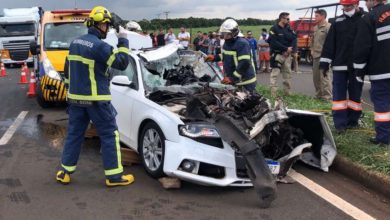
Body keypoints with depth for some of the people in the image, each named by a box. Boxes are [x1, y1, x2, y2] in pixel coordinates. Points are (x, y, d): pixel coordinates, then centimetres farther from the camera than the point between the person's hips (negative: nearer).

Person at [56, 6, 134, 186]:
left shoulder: (75, 43, 10)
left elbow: (68, 69, 17)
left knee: (74, 134, 15)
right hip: (96, 99, -7)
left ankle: (64, 172, 19)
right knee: (109, 135, 2)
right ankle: (114, 176, 5)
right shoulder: (99, 46, -16)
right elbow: (121, 63, -14)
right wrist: (123, 40, -7)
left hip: (76, 97, 7)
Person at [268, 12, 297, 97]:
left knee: (287, 74, 10)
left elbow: (294, 40, 3)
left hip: (287, 55, 6)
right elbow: (274, 43, -16)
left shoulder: (289, 29, 12)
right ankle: (273, 93, -9)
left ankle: (287, 92, 18)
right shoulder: (274, 29, -6)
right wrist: (286, 48, -16)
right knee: (275, 74, -9)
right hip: (277, 55, -6)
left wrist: (290, 49, -14)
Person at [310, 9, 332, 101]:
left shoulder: (328, 27, -10)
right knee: (316, 77, 14)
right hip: (316, 56, 9)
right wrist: (312, 49, 16)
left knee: (324, 78, -11)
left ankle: (327, 97, -7)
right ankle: (319, 95, 25)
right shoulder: (316, 28, 17)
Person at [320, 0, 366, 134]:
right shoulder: (338, 21, 8)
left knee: (355, 94, 8)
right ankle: (340, 123, 2)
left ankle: (353, 120, 19)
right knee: (339, 94, 0)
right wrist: (325, 63, 3)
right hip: (340, 64, 2)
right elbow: (330, 43, 7)